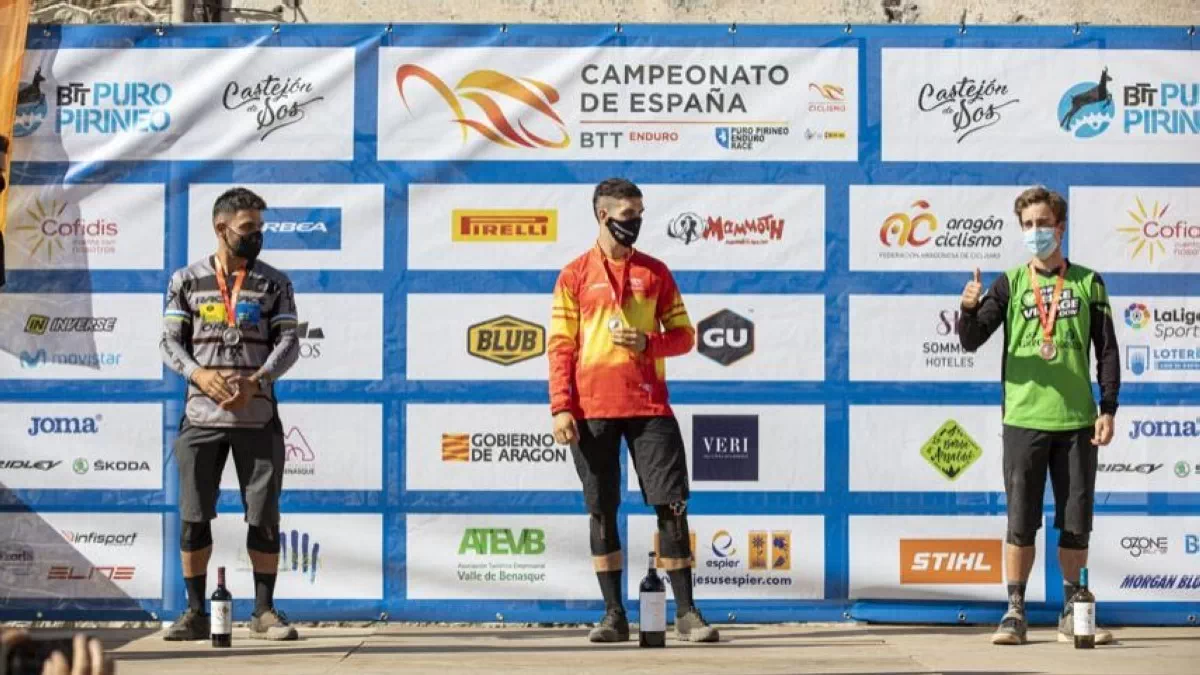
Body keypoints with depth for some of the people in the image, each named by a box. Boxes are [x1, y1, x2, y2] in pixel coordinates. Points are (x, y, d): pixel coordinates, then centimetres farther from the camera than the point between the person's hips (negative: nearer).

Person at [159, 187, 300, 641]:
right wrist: (200, 375, -16)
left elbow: (288, 341, 0)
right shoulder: (186, 281, 7)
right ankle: (196, 613, 10)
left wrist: (255, 382, -17)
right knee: (193, 517, 1)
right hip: (201, 416, 0)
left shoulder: (274, 283, 7)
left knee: (264, 517, 2)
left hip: (258, 417, 0)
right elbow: (171, 342, 4)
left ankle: (264, 611, 11)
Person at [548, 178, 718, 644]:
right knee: (601, 511, 3)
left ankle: (685, 612, 1)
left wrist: (648, 342, -9)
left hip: (648, 405, 1)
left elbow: (683, 335, 12)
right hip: (592, 409, -1)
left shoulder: (655, 272, 12)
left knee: (671, 504, -4)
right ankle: (614, 615, 10)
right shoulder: (575, 276, 7)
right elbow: (561, 344, 3)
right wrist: (561, 408, -6)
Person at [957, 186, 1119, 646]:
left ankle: (1071, 615, 16)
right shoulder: (1010, 285, 6)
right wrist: (969, 310, -22)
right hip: (1023, 419, -1)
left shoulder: (1087, 283, 8)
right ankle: (1015, 613, 7)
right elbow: (971, 341, -2)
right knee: (1021, 521, -1)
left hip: (1076, 421, 1)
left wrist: (1108, 409, 0)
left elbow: (1107, 351, 8)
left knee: (1076, 522, 4)